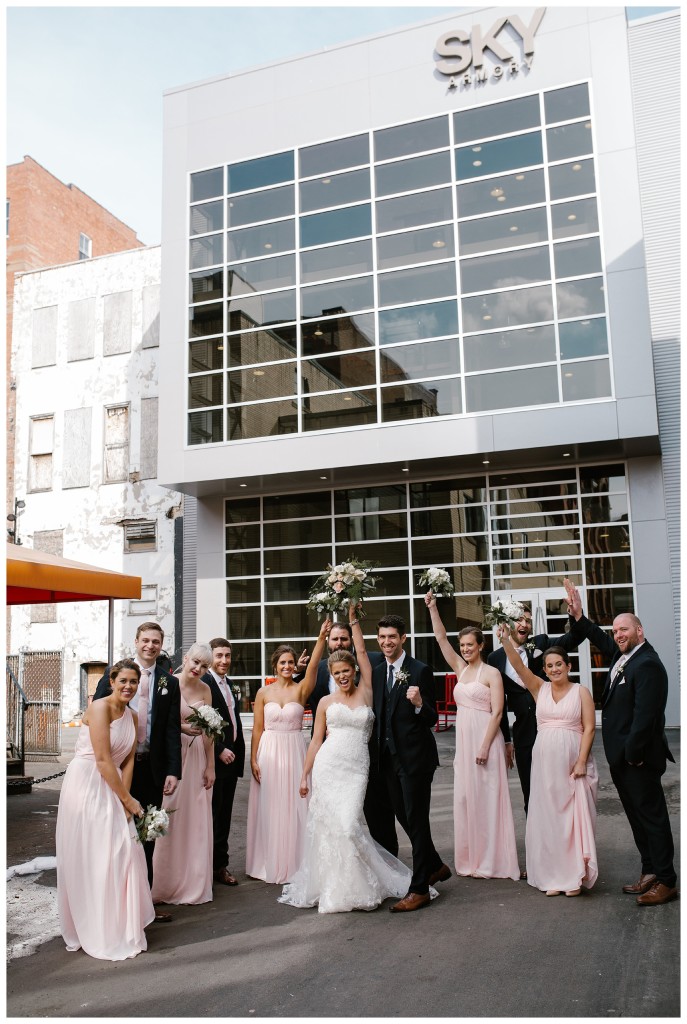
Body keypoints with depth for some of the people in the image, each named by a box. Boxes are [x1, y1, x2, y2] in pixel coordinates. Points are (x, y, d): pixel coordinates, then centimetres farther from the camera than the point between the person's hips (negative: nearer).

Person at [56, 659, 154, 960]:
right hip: (85, 785, -7)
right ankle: (98, 933, 13)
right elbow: (102, 759, -19)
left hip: (110, 788, 7)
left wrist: (124, 797, -8)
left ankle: (118, 927, 20)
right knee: (90, 856, 0)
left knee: (121, 850, 5)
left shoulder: (132, 717, 9)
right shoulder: (100, 708, -16)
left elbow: (128, 761, 6)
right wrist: (127, 799, -14)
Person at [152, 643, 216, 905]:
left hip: (197, 759, 4)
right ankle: (165, 883, 13)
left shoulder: (205, 690, 6)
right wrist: (181, 728, -22)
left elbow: (209, 731, 8)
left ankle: (193, 882, 20)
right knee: (168, 821, 0)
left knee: (195, 821, 8)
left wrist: (210, 766, 6)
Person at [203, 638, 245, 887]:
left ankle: (221, 865, 20)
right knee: (211, 814, 1)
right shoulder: (203, 684, -13)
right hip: (214, 760, -8)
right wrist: (220, 751, -18)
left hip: (231, 758, 8)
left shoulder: (228, 685, 15)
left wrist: (238, 753, 13)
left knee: (224, 815, 12)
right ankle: (209, 866, 12)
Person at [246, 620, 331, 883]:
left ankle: (293, 864, 16)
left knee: (294, 807, 3)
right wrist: (253, 759, -4)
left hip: (294, 752, 0)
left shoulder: (301, 689, -1)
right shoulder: (263, 692, 2)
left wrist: (322, 638, -31)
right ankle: (269, 864, 19)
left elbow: (313, 666, -18)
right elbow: (257, 729, 2)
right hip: (268, 752, 1)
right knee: (268, 808, 6)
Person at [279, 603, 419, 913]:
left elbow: (362, 652, 4)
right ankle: (331, 886, 13)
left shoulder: (366, 693, 8)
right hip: (328, 766, 1)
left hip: (356, 768, -1)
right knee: (329, 824, -2)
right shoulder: (326, 702, 10)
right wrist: (304, 774, 6)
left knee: (349, 824, -11)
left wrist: (353, 619, 4)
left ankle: (357, 886, 9)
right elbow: (316, 740, 11)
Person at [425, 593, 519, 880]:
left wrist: (485, 746, -18)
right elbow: (441, 638, 8)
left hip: (485, 740, -6)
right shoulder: (460, 669, 11)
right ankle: (472, 859, 17)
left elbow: (497, 712, -12)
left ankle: (492, 861, 7)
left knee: (487, 797, -2)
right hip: (463, 741, 6)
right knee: (466, 797, 8)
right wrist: (432, 608, 1)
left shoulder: (491, 673, -6)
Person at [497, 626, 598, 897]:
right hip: (544, 761, 3)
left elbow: (589, 728, -4)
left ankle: (575, 876, 9)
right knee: (547, 816, 5)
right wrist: (506, 641, -20)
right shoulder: (539, 689, 7)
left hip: (572, 762, -3)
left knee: (574, 815, -1)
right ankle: (554, 876, 14)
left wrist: (581, 762, -12)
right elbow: (519, 666, -6)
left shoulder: (581, 692, 1)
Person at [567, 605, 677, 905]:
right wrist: (579, 617, 12)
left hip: (638, 759, -9)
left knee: (652, 816, 1)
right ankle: (650, 872, 27)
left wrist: (633, 753, -19)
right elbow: (600, 639, 26)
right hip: (621, 757, 9)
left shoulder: (647, 664, -21)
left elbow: (645, 714, -24)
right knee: (637, 816, 16)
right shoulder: (622, 655, 7)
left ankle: (666, 881, 11)